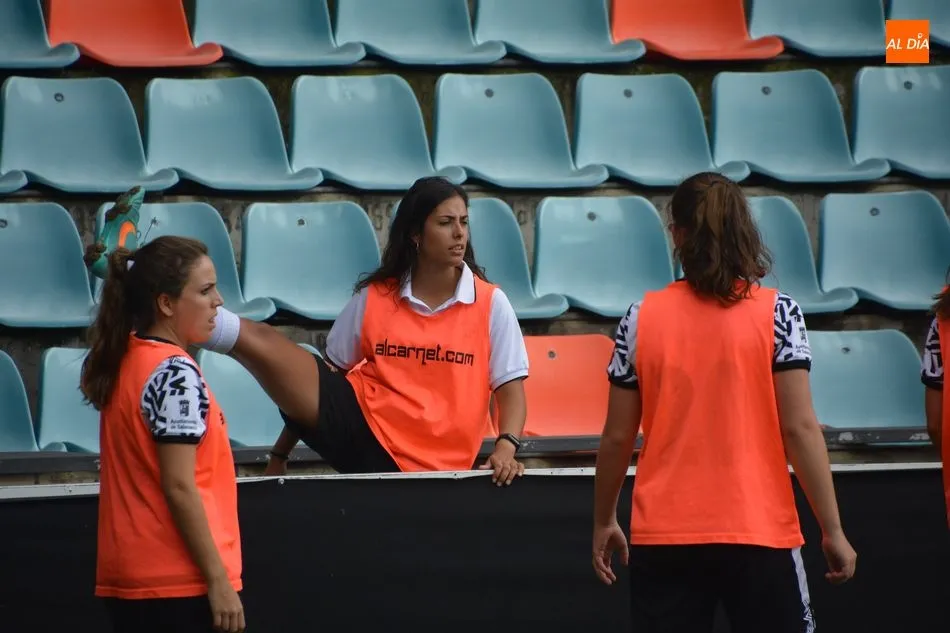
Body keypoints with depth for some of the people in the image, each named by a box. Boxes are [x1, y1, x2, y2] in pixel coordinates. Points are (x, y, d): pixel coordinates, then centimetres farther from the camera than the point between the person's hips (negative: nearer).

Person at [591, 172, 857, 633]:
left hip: (662, 539, 2)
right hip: (759, 534, -2)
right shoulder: (777, 314, -5)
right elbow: (799, 427, -9)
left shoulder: (642, 318, 1)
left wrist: (604, 521, 17)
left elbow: (617, 438, 4)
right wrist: (832, 529, -4)